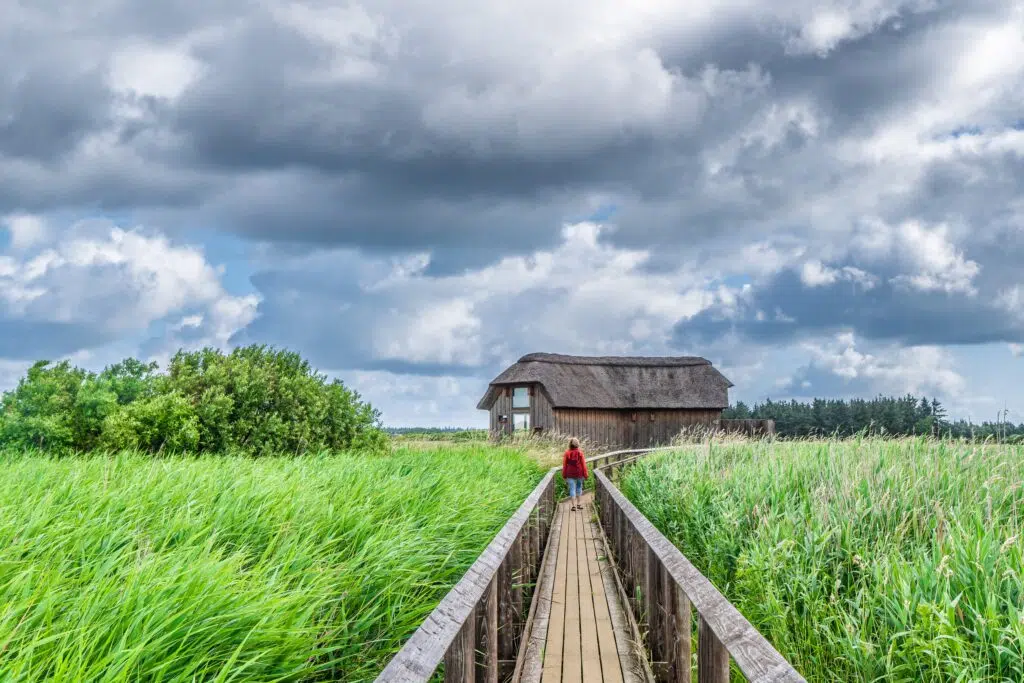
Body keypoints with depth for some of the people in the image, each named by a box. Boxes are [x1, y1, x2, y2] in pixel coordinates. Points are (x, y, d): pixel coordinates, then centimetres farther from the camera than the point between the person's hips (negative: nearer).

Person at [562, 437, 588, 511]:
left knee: (572, 489, 1)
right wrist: (585, 474, 3)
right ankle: (578, 503, 23)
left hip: (570, 474, -1)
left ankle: (574, 505, -5)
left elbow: (564, 465, -1)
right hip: (579, 474, 1)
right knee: (579, 487, 17)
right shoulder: (580, 453, -6)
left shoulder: (566, 453, -5)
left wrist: (564, 476, 8)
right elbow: (583, 464, -4)